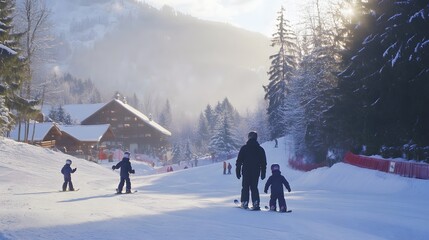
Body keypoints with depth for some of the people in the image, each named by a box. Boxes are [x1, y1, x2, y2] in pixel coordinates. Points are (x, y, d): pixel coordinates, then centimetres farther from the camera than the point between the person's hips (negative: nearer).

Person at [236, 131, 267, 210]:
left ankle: (245, 203, 1)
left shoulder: (244, 148, -2)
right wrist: (263, 173, 14)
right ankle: (256, 203, -6)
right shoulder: (260, 149, 5)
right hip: (256, 172, 2)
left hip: (246, 172, -2)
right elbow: (264, 163, 8)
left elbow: (239, 161, -2)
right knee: (254, 187, 8)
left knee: (245, 187, 7)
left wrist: (238, 171, 4)